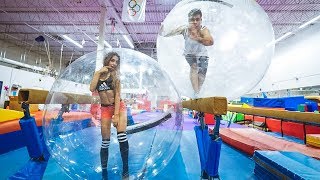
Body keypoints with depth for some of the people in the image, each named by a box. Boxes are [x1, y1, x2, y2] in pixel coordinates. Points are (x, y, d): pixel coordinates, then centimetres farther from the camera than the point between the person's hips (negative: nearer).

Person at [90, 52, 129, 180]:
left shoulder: (115, 75, 0)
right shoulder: (98, 73, 8)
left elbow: (117, 95, -9)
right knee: (105, 141, 4)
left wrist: (116, 114, -16)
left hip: (119, 106, -2)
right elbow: (92, 89, -8)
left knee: (121, 135, -18)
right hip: (105, 109, 2)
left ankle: (125, 170, -3)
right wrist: (99, 72, -7)